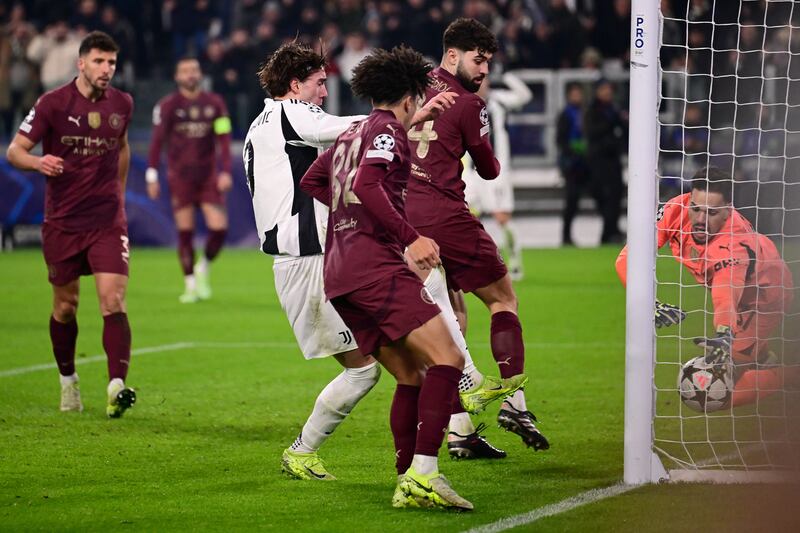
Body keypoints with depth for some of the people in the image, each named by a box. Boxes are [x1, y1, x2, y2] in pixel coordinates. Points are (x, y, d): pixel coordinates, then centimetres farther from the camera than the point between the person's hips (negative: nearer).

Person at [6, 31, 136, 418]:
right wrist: (38, 162, -29)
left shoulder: (122, 104, 4)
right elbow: (15, 150, -8)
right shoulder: (53, 103, -7)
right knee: (65, 306, 9)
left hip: (107, 220, 1)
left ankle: (117, 387, -21)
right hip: (62, 222, -1)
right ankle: (67, 381, 30)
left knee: (113, 302, -14)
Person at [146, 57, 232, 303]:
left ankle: (204, 268, 20)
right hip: (180, 178, -2)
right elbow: (157, 141, -2)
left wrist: (225, 172, -4)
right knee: (185, 232, -1)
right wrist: (152, 176, -7)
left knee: (219, 228, -7)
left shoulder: (215, 103, 5)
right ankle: (191, 285, 10)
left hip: (209, 176, 2)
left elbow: (223, 139, 4)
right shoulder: (168, 105, -2)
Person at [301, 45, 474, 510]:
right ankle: (424, 473, -29)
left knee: (411, 376, 12)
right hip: (377, 265, -10)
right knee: (447, 359, -16)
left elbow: (311, 182, 40)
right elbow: (367, 187, -20)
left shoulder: (349, 135, 24)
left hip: (338, 273, 10)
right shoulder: (388, 129, -2)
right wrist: (411, 238, -22)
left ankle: (407, 483, 4)